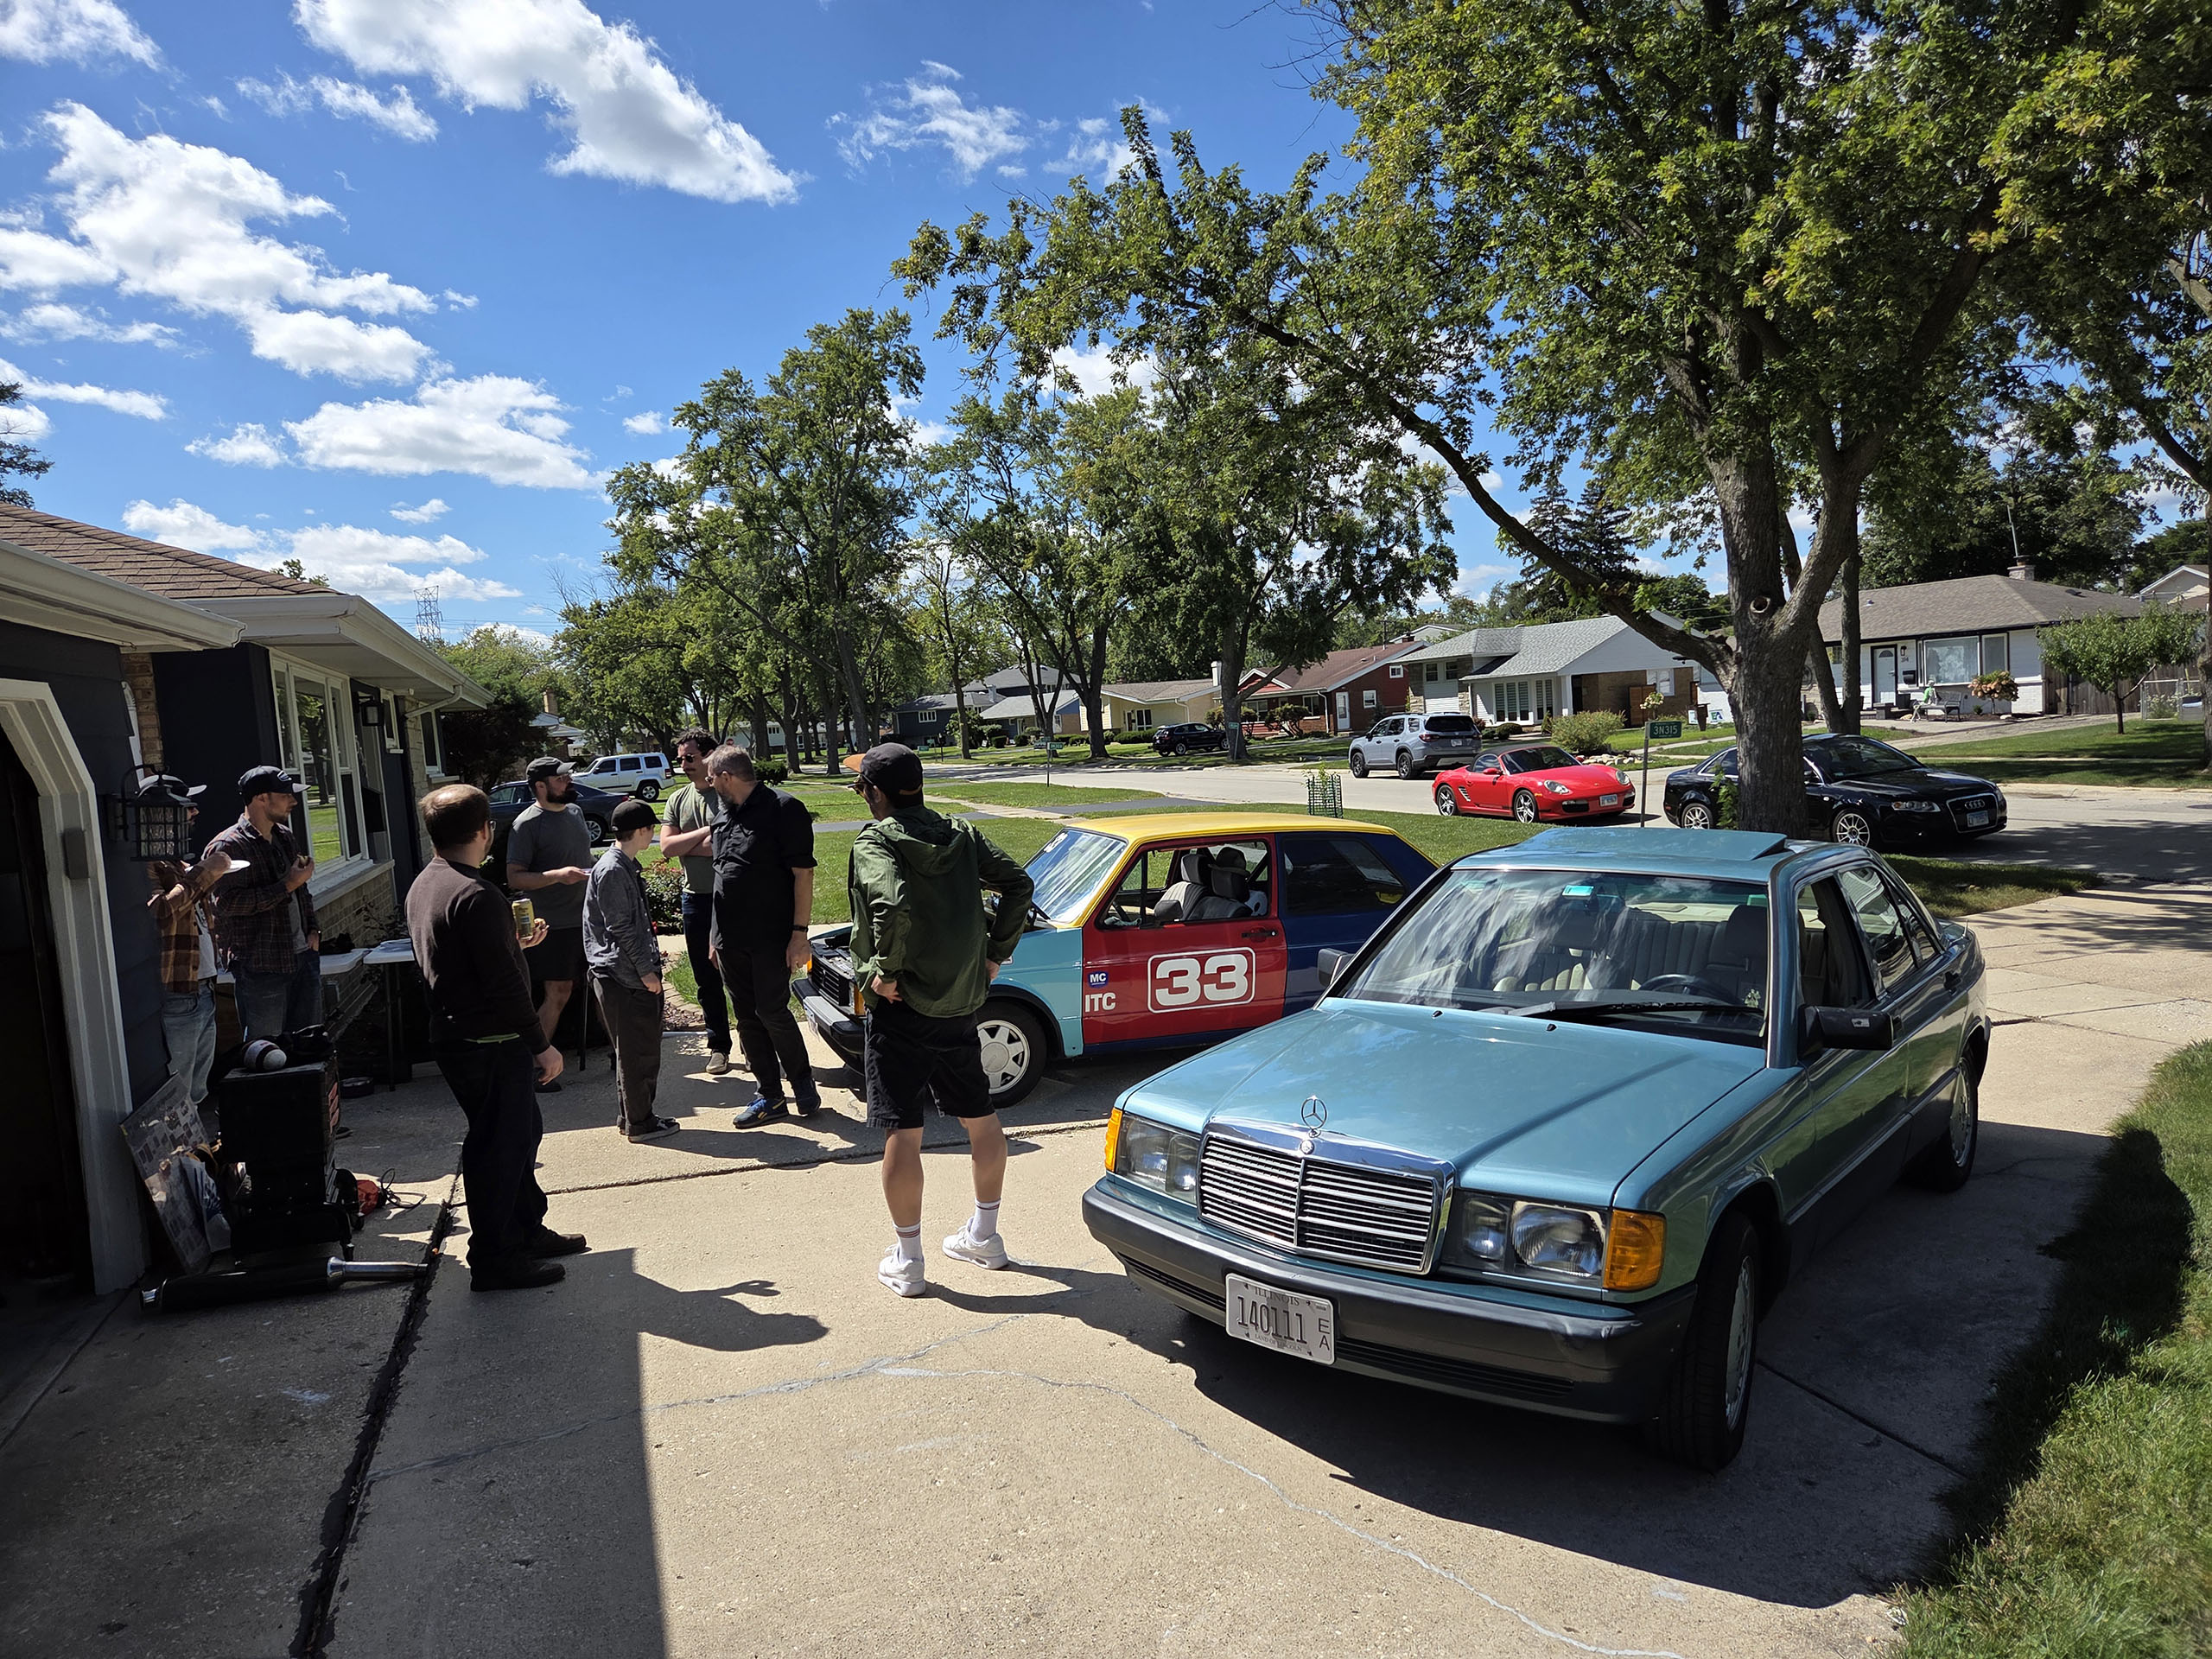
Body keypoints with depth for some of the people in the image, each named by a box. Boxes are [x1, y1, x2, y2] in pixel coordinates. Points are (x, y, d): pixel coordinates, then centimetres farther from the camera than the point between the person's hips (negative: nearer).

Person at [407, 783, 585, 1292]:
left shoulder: (424, 886, 9)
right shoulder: (475, 895, -22)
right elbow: (503, 984, -24)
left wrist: (516, 944, 23)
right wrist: (542, 1045, -17)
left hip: (455, 1035, 10)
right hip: (490, 1044, -10)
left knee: (522, 1132, 21)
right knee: (498, 1145, 2)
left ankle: (528, 1230, 33)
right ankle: (494, 1259, 13)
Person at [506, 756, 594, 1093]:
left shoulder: (574, 812, 11)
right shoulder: (527, 824, -13)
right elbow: (515, 878, -15)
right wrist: (557, 875, -27)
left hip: (585, 918, 7)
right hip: (554, 924, -7)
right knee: (558, 994, -4)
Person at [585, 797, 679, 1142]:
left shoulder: (626, 867, 14)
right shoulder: (612, 871, -17)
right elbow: (620, 928, -19)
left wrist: (650, 956, 22)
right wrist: (645, 969, -17)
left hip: (634, 974, 10)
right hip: (623, 977, -10)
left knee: (644, 1048, 15)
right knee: (636, 1052, -2)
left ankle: (634, 1116, 25)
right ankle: (639, 1123, 7)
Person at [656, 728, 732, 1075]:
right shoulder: (679, 799, 10)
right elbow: (667, 847, -1)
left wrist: (689, 847, -14)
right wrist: (708, 832, -11)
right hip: (695, 899, 5)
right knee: (706, 980, 12)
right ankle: (718, 1046, 23)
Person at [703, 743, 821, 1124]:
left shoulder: (784, 809, -10)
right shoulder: (725, 815, 13)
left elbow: (803, 873, -13)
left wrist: (799, 932, -18)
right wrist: (716, 935, 19)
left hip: (771, 937, -7)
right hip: (730, 939, 7)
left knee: (772, 1012, -5)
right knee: (746, 1017, 9)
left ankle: (802, 1082, 17)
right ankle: (769, 1095, 19)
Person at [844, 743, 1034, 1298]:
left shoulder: (875, 842, -12)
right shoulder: (962, 836, 6)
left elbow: (894, 904, -29)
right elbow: (1019, 884, 4)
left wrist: (885, 970, -17)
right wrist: (995, 952, 8)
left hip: (900, 1008, -6)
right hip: (962, 1002, 6)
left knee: (902, 1133, 3)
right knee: (981, 1118, 19)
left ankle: (906, 1261, 12)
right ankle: (984, 1236, 33)